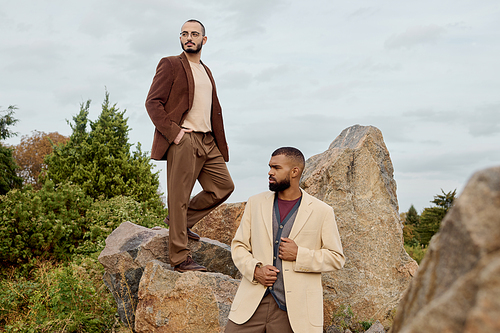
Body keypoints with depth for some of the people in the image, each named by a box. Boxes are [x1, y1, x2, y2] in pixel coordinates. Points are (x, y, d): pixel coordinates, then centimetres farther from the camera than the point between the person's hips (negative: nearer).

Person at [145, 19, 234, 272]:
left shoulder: (206, 71, 22)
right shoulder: (170, 65, 1)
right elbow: (153, 102, -7)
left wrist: (221, 145, 16)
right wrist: (173, 132, -17)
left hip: (207, 141, 8)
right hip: (183, 140, -7)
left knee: (223, 186, 5)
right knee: (179, 197, -5)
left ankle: (183, 220, 21)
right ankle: (180, 258, 0)